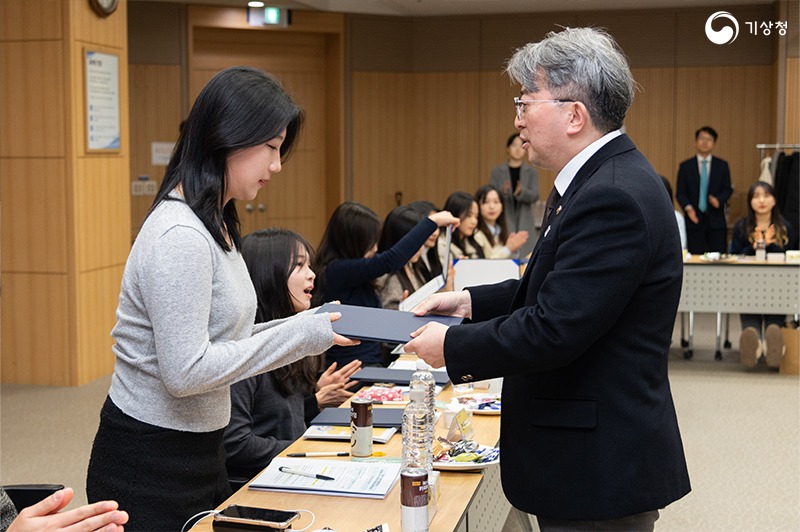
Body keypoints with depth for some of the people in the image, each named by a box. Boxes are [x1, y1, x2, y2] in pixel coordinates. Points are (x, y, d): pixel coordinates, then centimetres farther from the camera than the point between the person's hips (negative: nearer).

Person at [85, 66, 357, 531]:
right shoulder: (179, 238, -22)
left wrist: (308, 326, -1)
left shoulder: (215, 226, 9)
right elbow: (186, 371, -26)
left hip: (200, 453, 9)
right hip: (150, 465, -9)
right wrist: (299, 335, -20)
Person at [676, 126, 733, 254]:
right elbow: (680, 192, 4)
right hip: (694, 219, -1)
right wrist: (688, 207, -13)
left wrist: (719, 200, -14)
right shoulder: (685, 166, 6)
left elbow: (728, 189, 7)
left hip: (716, 220, 1)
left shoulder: (722, 165, 9)